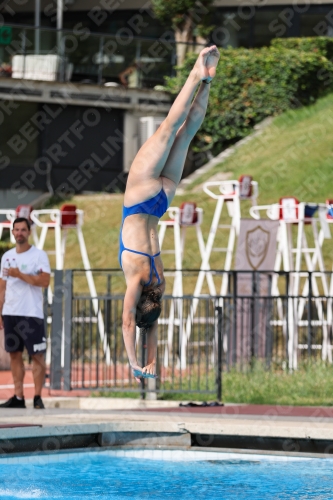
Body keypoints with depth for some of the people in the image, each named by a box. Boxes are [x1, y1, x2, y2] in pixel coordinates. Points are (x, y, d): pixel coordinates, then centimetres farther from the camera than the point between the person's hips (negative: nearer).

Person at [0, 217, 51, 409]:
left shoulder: (39, 255, -3)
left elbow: (45, 281, -14)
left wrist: (20, 275, -18)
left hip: (32, 314, -6)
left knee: (37, 355, -5)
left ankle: (38, 397, -3)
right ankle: (18, 397, 10)